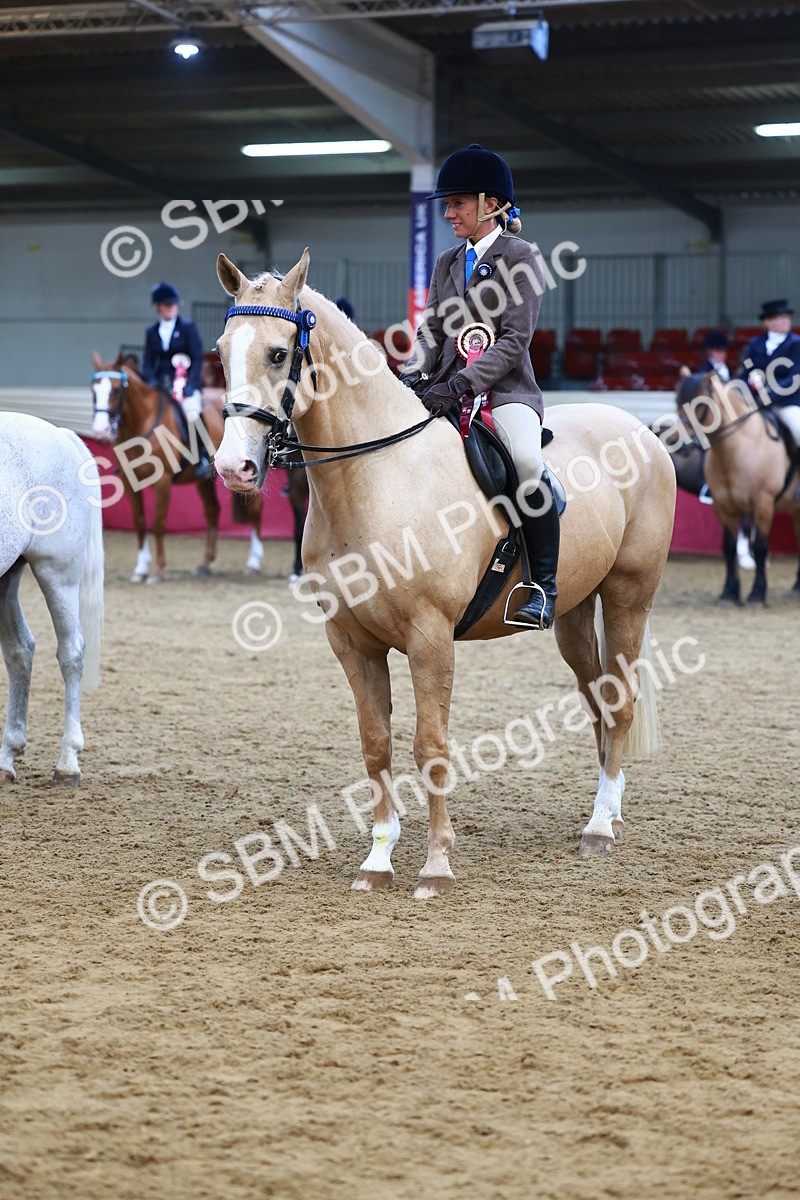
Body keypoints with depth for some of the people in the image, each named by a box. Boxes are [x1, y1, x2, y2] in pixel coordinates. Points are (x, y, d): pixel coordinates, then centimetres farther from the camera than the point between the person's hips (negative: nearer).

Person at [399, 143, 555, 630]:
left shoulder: (519, 256, -3)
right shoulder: (448, 263, 17)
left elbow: (515, 339, -12)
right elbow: (432, 331, 14)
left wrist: (459, 386, -22)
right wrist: (413, 376, -7)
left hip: (506, 386, -7)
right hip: (448, 387, 7)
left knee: (526, 460, -35)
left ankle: (543, 587, -23)